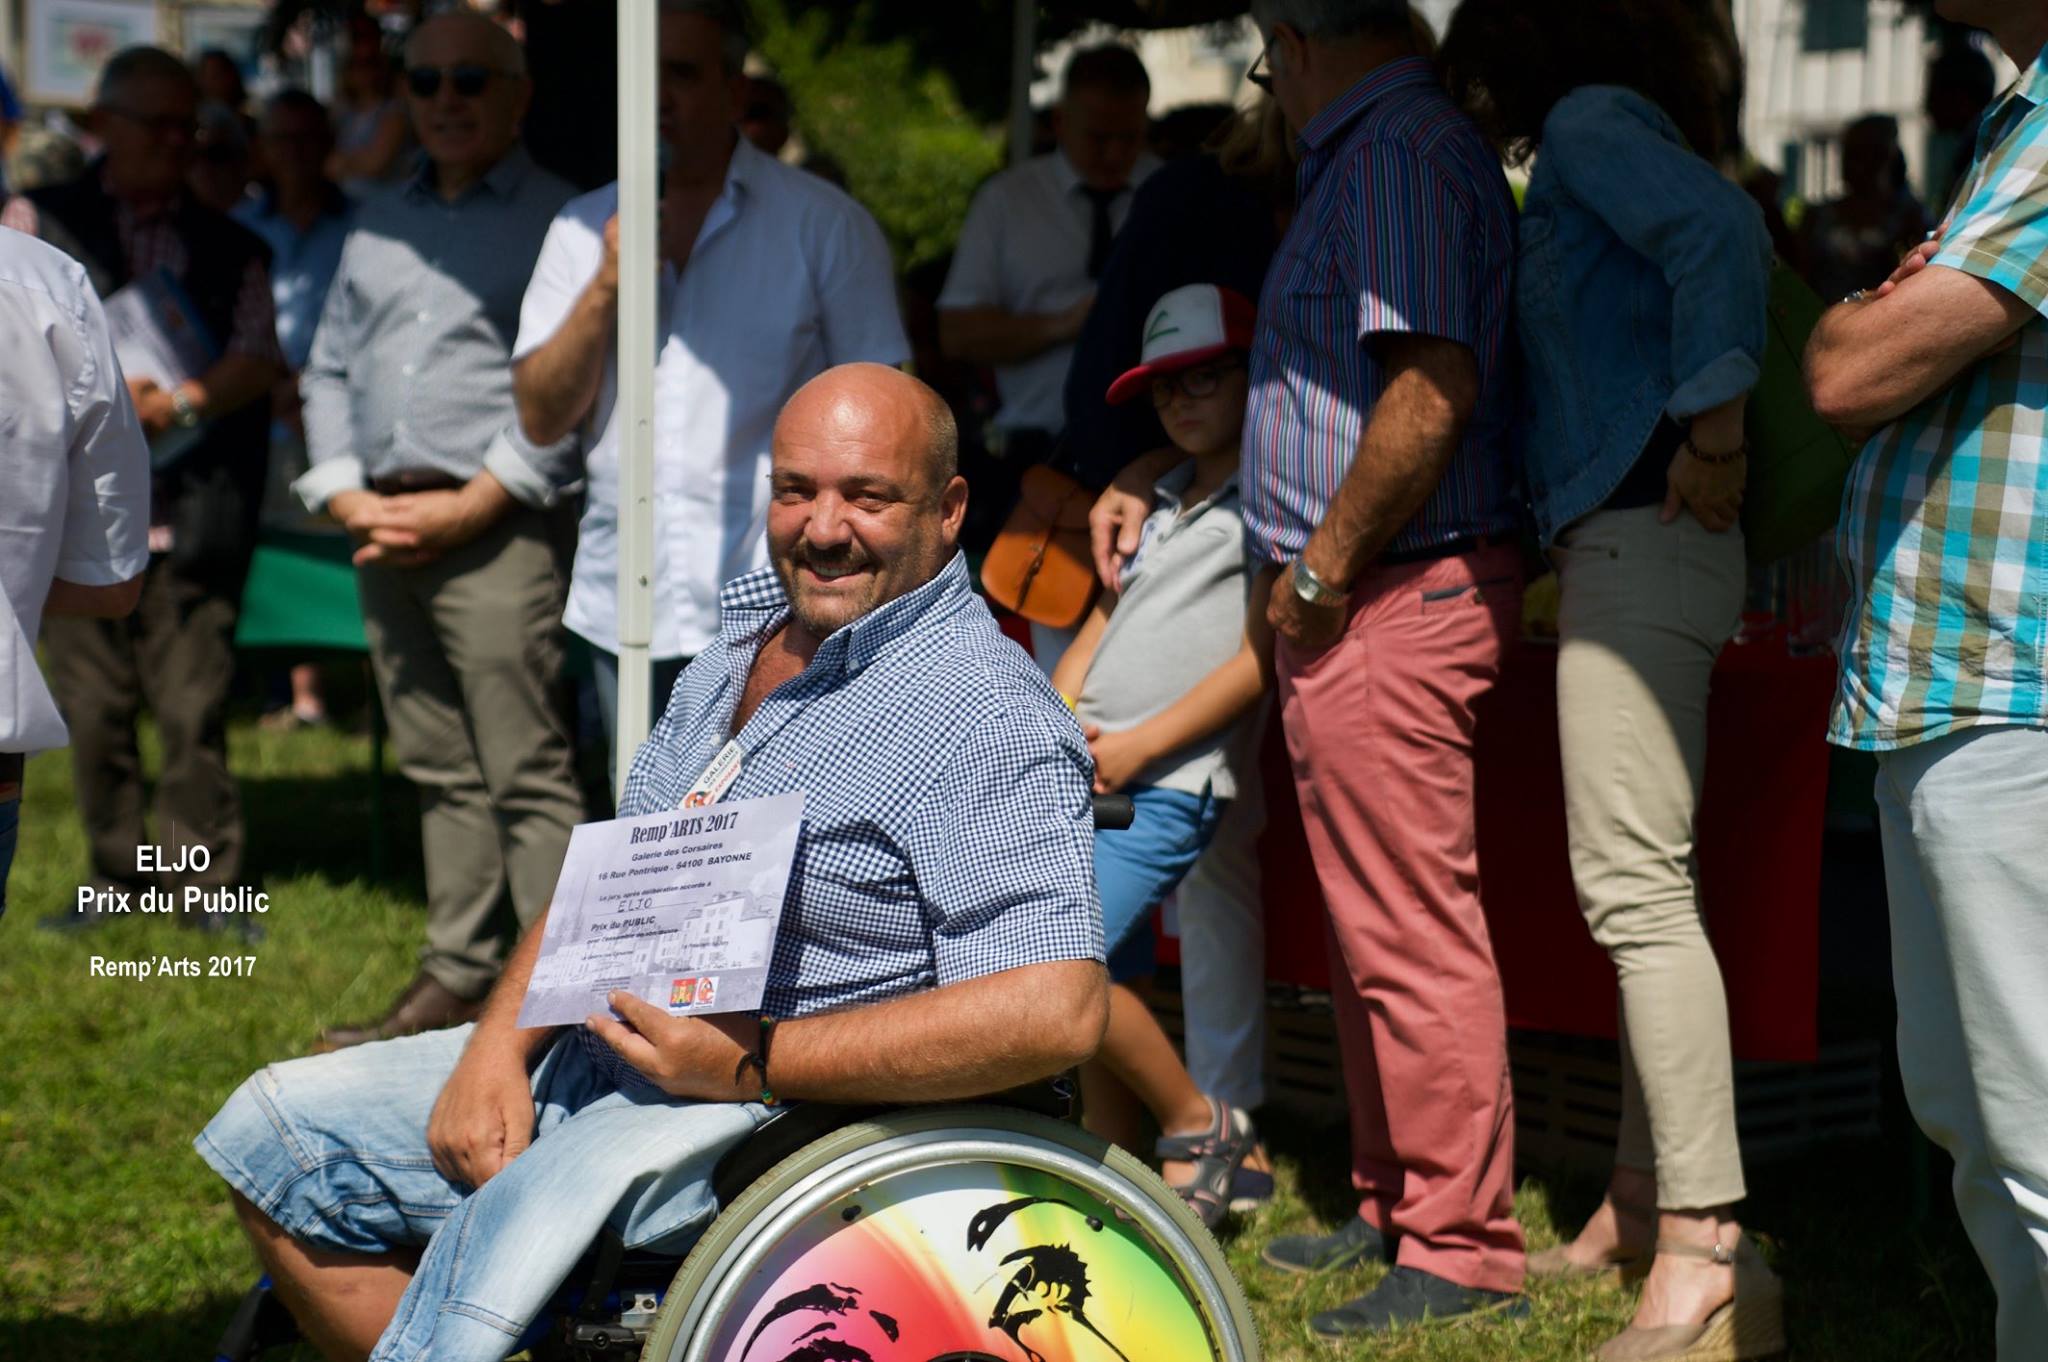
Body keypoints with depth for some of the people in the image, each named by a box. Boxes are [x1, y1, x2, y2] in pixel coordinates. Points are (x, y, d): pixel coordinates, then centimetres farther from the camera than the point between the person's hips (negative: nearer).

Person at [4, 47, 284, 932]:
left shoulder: (230, 247, 15)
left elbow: (258, 358, 5)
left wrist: (185, 400, -13)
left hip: (192, 515, 0)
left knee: (194, 708, -4)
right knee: (92, 708, 3)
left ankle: (205, 883, 4)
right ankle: (117, 875, 15)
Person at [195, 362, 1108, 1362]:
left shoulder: (991, 717, -16)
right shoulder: (746, 636, 12)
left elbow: (1058, 1010, -26)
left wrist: (752, 1064, -24)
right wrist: (500, 1047, -2)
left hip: (796, 1107, -9)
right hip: (596, 1051, 9)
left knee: (510, 1224, -32)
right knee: (274, 1133, 8)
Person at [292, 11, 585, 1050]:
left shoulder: (556, 219, -2)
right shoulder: (377, 228, 20)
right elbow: (329, 369, 19)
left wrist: (471, 504, -15)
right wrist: (346, 496, 4)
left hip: (496, 527, -7)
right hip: (384, 526, 7)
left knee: (526, 772, -8)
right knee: (437, 769, 10)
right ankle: (456, 980, 15)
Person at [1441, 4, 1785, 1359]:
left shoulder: (1589, 119, -6)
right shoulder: (1588, 153, 22)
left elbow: (1723, 229, -24)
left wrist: (1711, 434, -23)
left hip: (1643, 536, -10)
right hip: (1628, 544, 10)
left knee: (1634, 882, -13)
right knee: (1642, 880, 14)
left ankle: (1710, 1251, -14)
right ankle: (1650, 1196, 21)